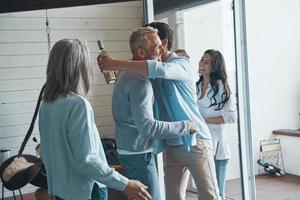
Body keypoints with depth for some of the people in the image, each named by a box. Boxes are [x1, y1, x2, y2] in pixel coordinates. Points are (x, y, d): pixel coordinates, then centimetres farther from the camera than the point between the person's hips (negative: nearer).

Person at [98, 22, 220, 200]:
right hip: (171, 145, 6)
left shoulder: (183, 64, -11)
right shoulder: (153, 74, 10)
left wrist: (117, 64, -33)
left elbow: (159, 69, -31)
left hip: (195, 141, -6)